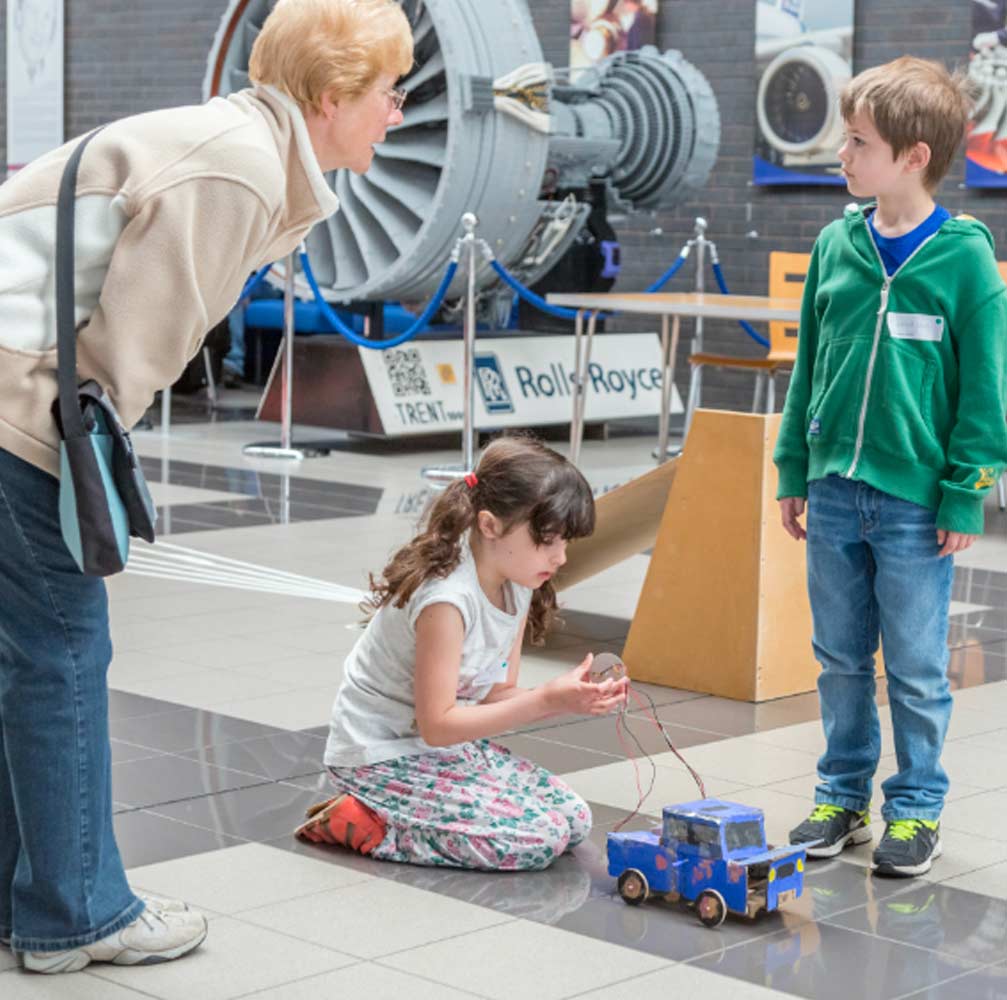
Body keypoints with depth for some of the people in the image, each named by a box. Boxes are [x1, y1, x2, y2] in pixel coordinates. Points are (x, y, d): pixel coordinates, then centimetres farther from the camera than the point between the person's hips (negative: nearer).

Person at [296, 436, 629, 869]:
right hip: (384, 758, -9)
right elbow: (437, 724, -26)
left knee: (573, 819, 2)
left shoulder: (518, 586, -1)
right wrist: (545, 700, -29)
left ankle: (392, 812, 8)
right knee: (537, 840, -19)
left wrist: (568, 697, -16)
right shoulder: (446, 598, -28)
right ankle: (362, 825, -8)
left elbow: (496, 695, 3)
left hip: (451, 745, 9)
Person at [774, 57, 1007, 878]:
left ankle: (918, 807, 20)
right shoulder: (836, 246, 4)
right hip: (834, 492, 4)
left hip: (916, 501, -4)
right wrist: (794, 471, 11)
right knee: (841, 657, 14)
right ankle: (844, 794, 28)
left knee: (917, 668, 5)